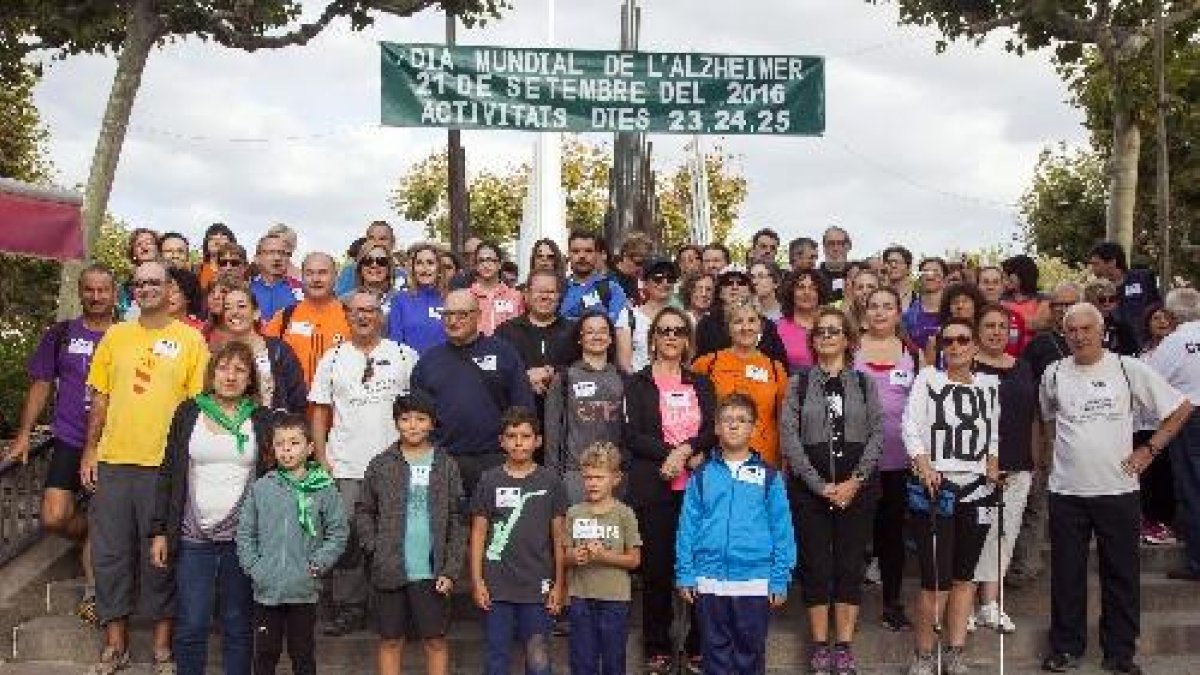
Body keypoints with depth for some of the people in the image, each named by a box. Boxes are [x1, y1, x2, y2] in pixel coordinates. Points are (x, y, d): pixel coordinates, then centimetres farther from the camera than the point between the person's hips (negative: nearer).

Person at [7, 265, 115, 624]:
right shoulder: (60, 335, 5)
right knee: (54, 518, -8)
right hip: (69, 442, 1)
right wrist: (23, 434, 5)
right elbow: (41, 385, 10)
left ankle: (92, 594, 16)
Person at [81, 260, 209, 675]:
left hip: (166, 464, -3)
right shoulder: (115, 335, 10)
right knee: (109, 552, 7)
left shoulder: (190, 339, 1)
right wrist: (90, 450, 6)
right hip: (113, 460, 3)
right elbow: (100, 396, 12)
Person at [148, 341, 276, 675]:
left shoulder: (262, 419, 4)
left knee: (238, 625, 7)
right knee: (191, 625, 1)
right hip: (192, 536, 0)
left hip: (242, 538, 0)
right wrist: (159, 531, 1)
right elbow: (168, 475, 6)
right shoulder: (188, 412, 5)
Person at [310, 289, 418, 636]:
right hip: (344, 467, 1)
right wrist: (321, 458, 1)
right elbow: (320, 411, 9)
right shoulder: (333, 358, 8)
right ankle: (348, 608, 14)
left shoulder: (404, 356, 5)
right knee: (345, 537, 2)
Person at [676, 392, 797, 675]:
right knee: (715, 649, 11)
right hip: (709, 580, 1)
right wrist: (685, 574, -1)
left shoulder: (768, 476, 1)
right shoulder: (702, 475, 4)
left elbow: (781, 528, 0)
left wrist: (780, 579, -3)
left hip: (755, 580, -1)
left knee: (751, 650, 10)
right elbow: (687, 525, 4)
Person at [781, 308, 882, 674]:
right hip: (810, 488, -1)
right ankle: (819, 645, 12)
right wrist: (820, 485, -12)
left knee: (851, 564, 3)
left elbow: (877, 434, 0)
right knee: (816, 565, 2)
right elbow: (789, 438, -3)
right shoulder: (798, 384, 4)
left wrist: (855, 481, -12)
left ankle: (845, 645, 12)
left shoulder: (864, 383, 7)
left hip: (857, 488, 1)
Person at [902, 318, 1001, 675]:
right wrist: (923, 462, -21)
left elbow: (993, 434, 21)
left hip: (976, 488, 4)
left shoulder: (990, 385, 13)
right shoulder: (928, 378, 1)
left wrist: (993, 459, 2)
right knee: (937, 580, -6)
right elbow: (911, 425, -8)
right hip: (935, 486, -4)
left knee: (964, 575, 9)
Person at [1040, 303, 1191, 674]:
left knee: (1121, 574, 7)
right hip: (1066, 490, 2)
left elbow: (1180, 409, 3)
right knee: (1067, 574, 8)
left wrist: (1149, 450, -1)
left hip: (1117, 489, -1)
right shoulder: (1054, 374, 4)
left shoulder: (1128, 369, -3)